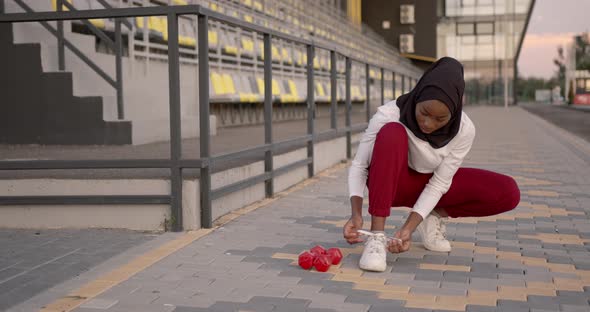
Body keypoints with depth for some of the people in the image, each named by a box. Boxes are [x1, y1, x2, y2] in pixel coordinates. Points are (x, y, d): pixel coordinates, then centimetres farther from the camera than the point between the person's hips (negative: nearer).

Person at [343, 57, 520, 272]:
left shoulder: (464, 131, -23)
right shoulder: (389, 115, -30)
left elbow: (438, 183, -19)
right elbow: (359, 165, -25)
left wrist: (409, 227, -30)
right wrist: (356, 214, -39)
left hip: (428, 184, 2)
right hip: (389, 182, -2)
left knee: (508, 193, -18)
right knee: (392, 132, -37)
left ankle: (434, 216, 3)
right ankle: (376, 235, -33)